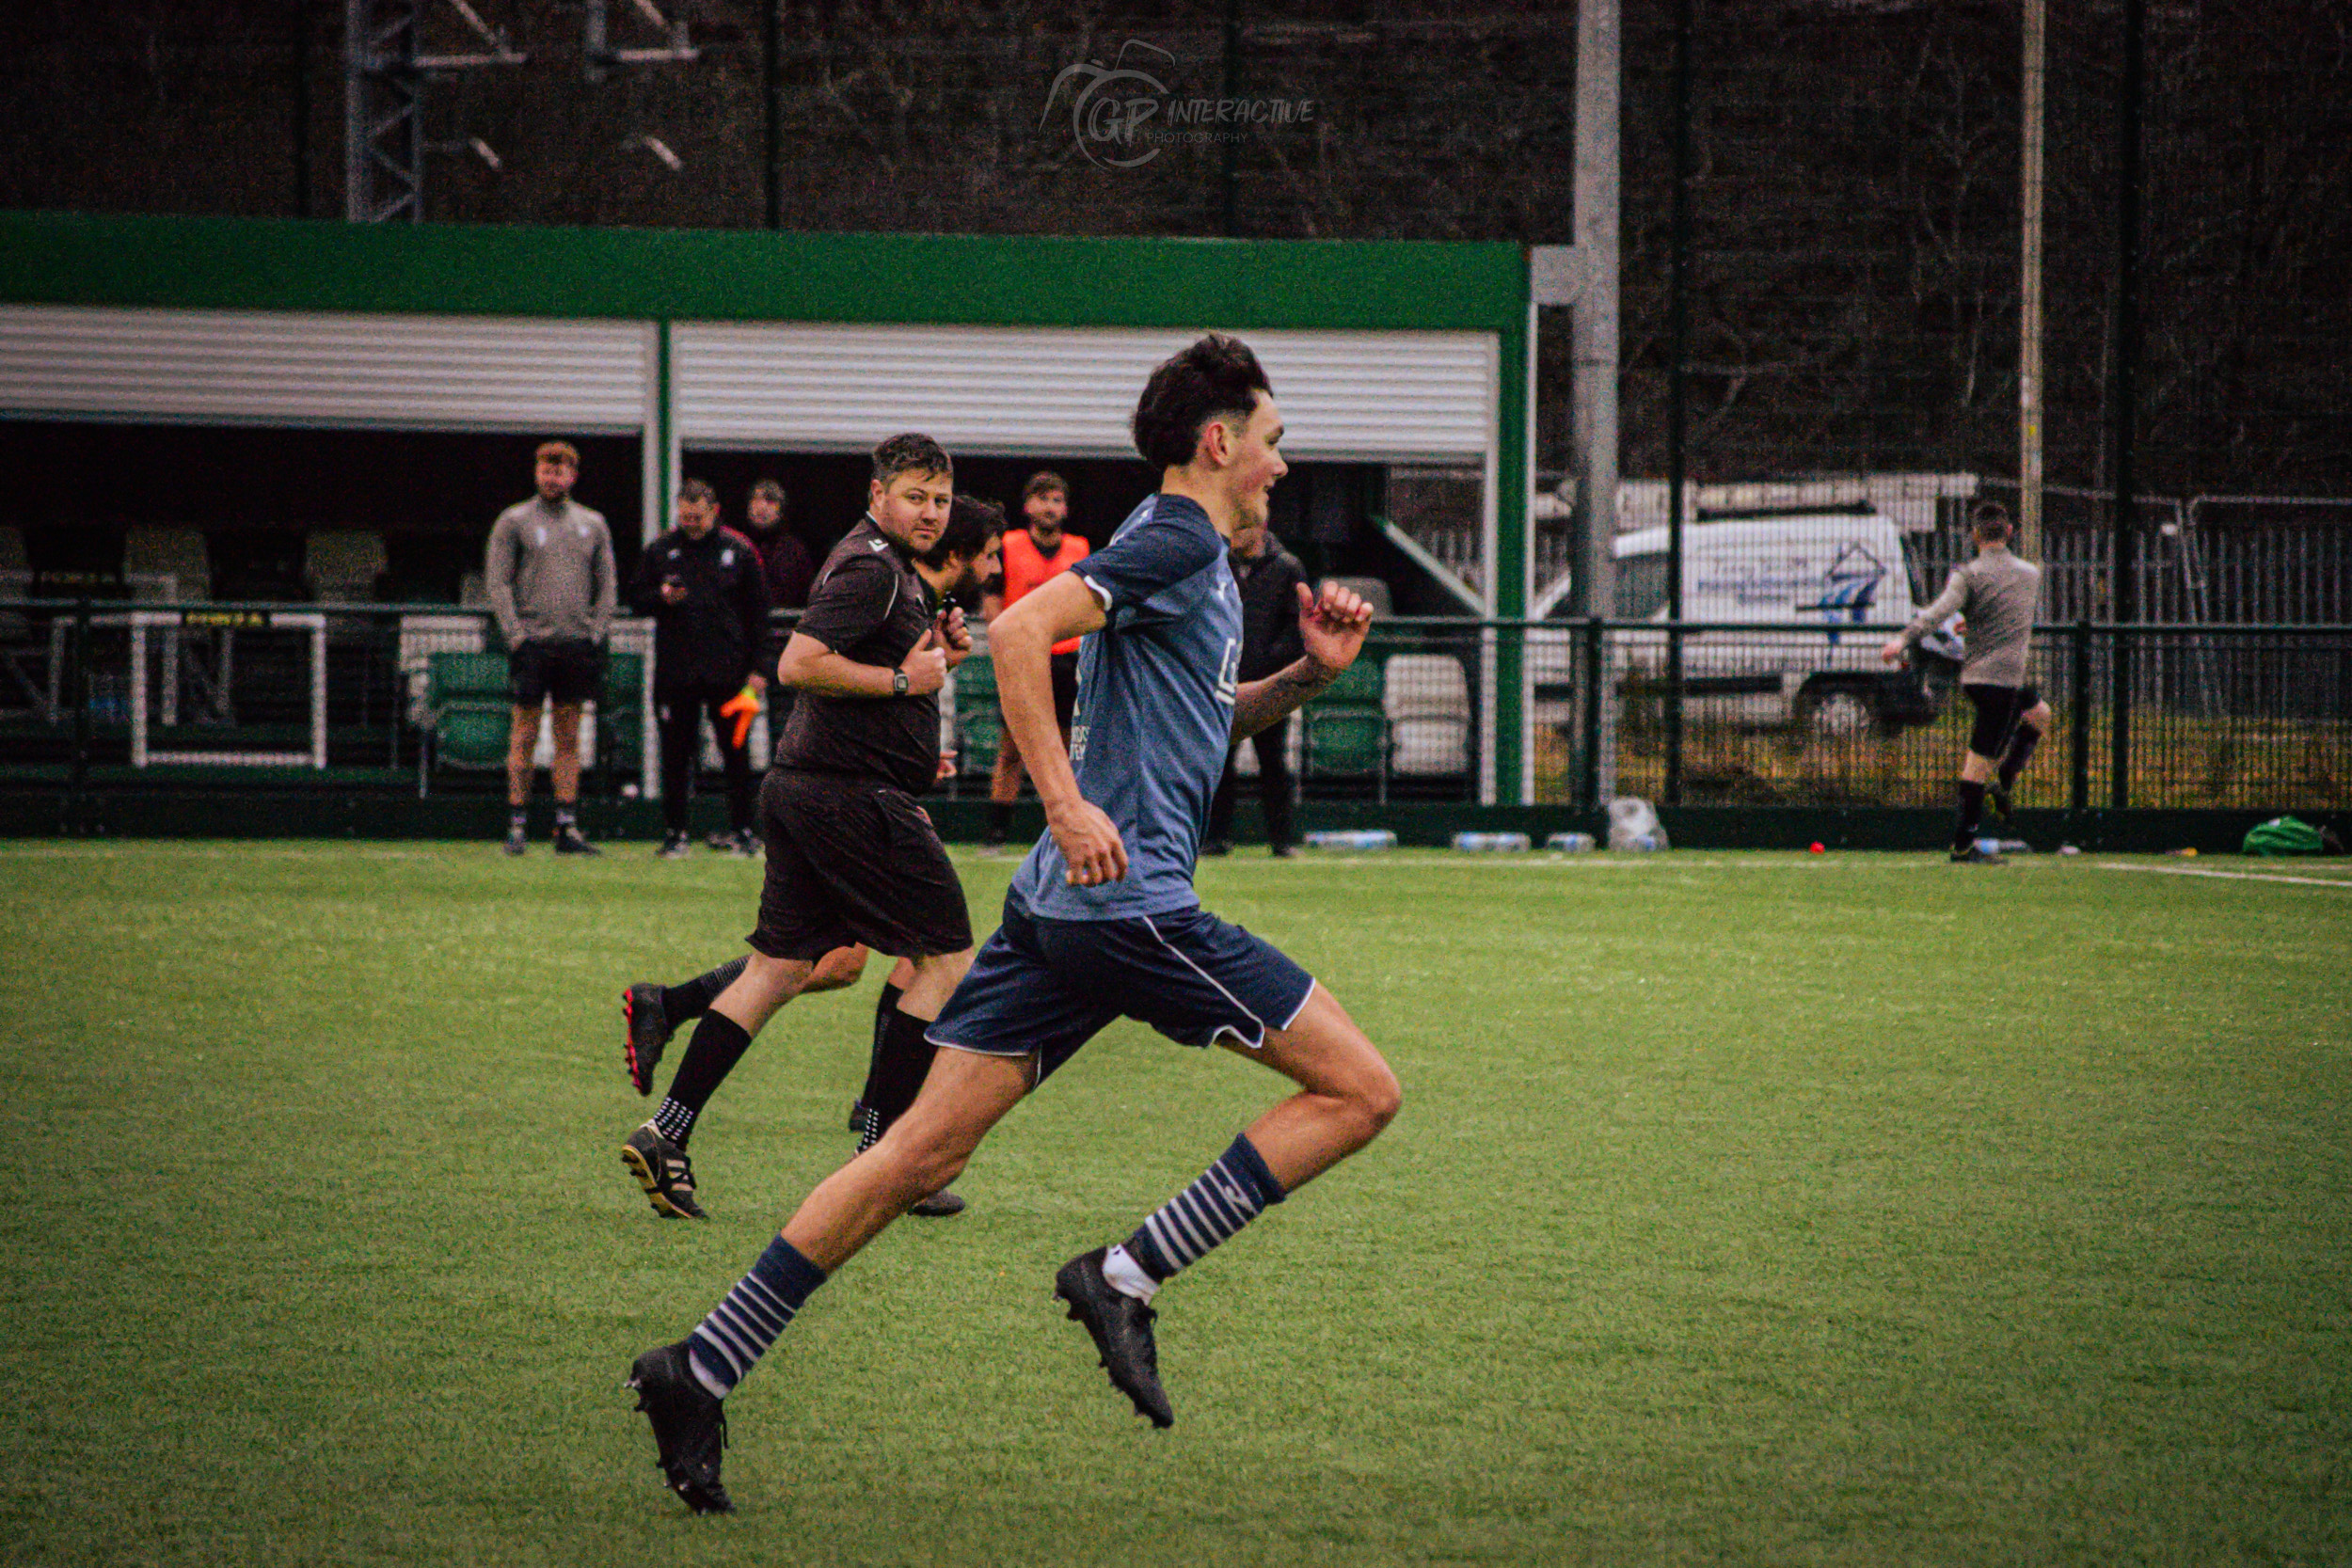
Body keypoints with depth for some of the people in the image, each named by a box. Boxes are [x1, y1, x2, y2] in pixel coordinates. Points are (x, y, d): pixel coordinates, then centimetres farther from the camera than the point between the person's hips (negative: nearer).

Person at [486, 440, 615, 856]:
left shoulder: (593, 524, 13)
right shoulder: (514, 521, 3)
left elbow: (607, 586, 14)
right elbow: (497, 582, -1)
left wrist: (595, 634, 2)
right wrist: (516, 635, -10)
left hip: (577, 644, 3)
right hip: (533, 641, -3)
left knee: (569, 738, 4)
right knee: (525, 735, -3)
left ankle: (568, 826, 5)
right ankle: (517, 824, 0)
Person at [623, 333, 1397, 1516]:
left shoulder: (1196, 558, 23)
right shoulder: (1176, 539, -7)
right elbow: (1021, 629, -20)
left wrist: (1307, 675, 19)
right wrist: (1067, 805, -24)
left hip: (1062, 898, 10)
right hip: (1130, 899, -10)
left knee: (922, 1153, 6)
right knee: (1360, 1089, -2)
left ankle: (700, 1372, 2)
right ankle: (1126, 1278, -7)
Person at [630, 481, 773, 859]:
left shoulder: (739, 551, 4)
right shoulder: (660, 551, 8)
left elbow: (757, 611, 6)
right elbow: (636, 598, 11)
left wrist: (755, 667, 1)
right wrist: (662, 597, -12)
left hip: (728, 671, -1)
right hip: (674, 670, 1)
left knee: (735, 751, 1)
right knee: (675, 753, 3)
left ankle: (742, 830, 8)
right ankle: (674, 832, 9)